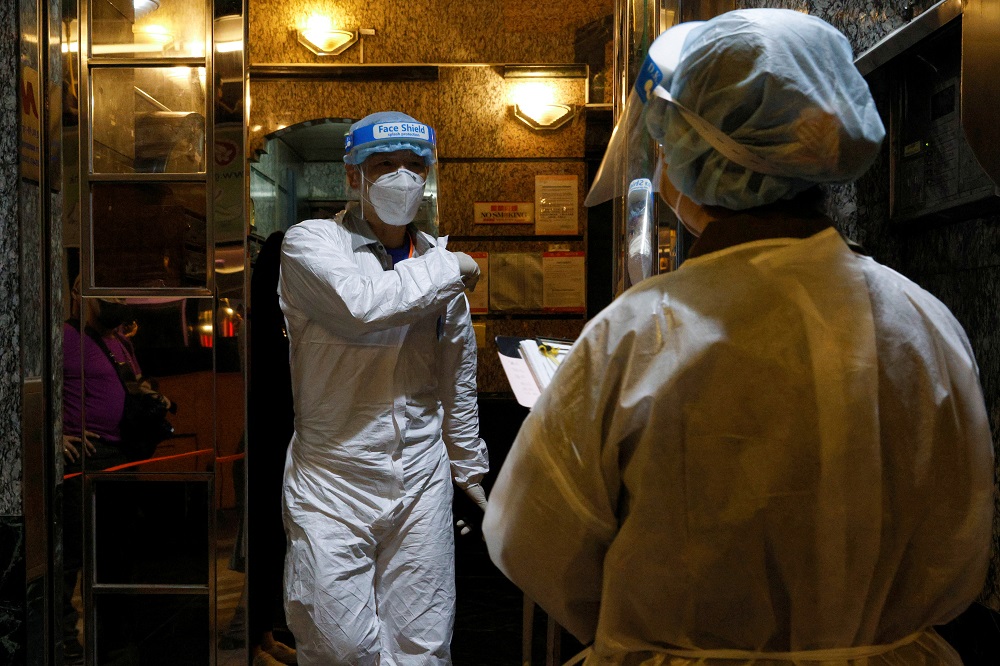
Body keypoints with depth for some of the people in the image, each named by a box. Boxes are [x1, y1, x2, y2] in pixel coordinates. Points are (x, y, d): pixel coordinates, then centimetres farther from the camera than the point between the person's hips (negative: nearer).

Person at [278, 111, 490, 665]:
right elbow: (362, 302, -26)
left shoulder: (441, 260, 10)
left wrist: (469, 470, 23)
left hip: (422, 481, 4)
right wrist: (450, 270, -11)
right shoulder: (310, 242, -4)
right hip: (333, 480, -3)